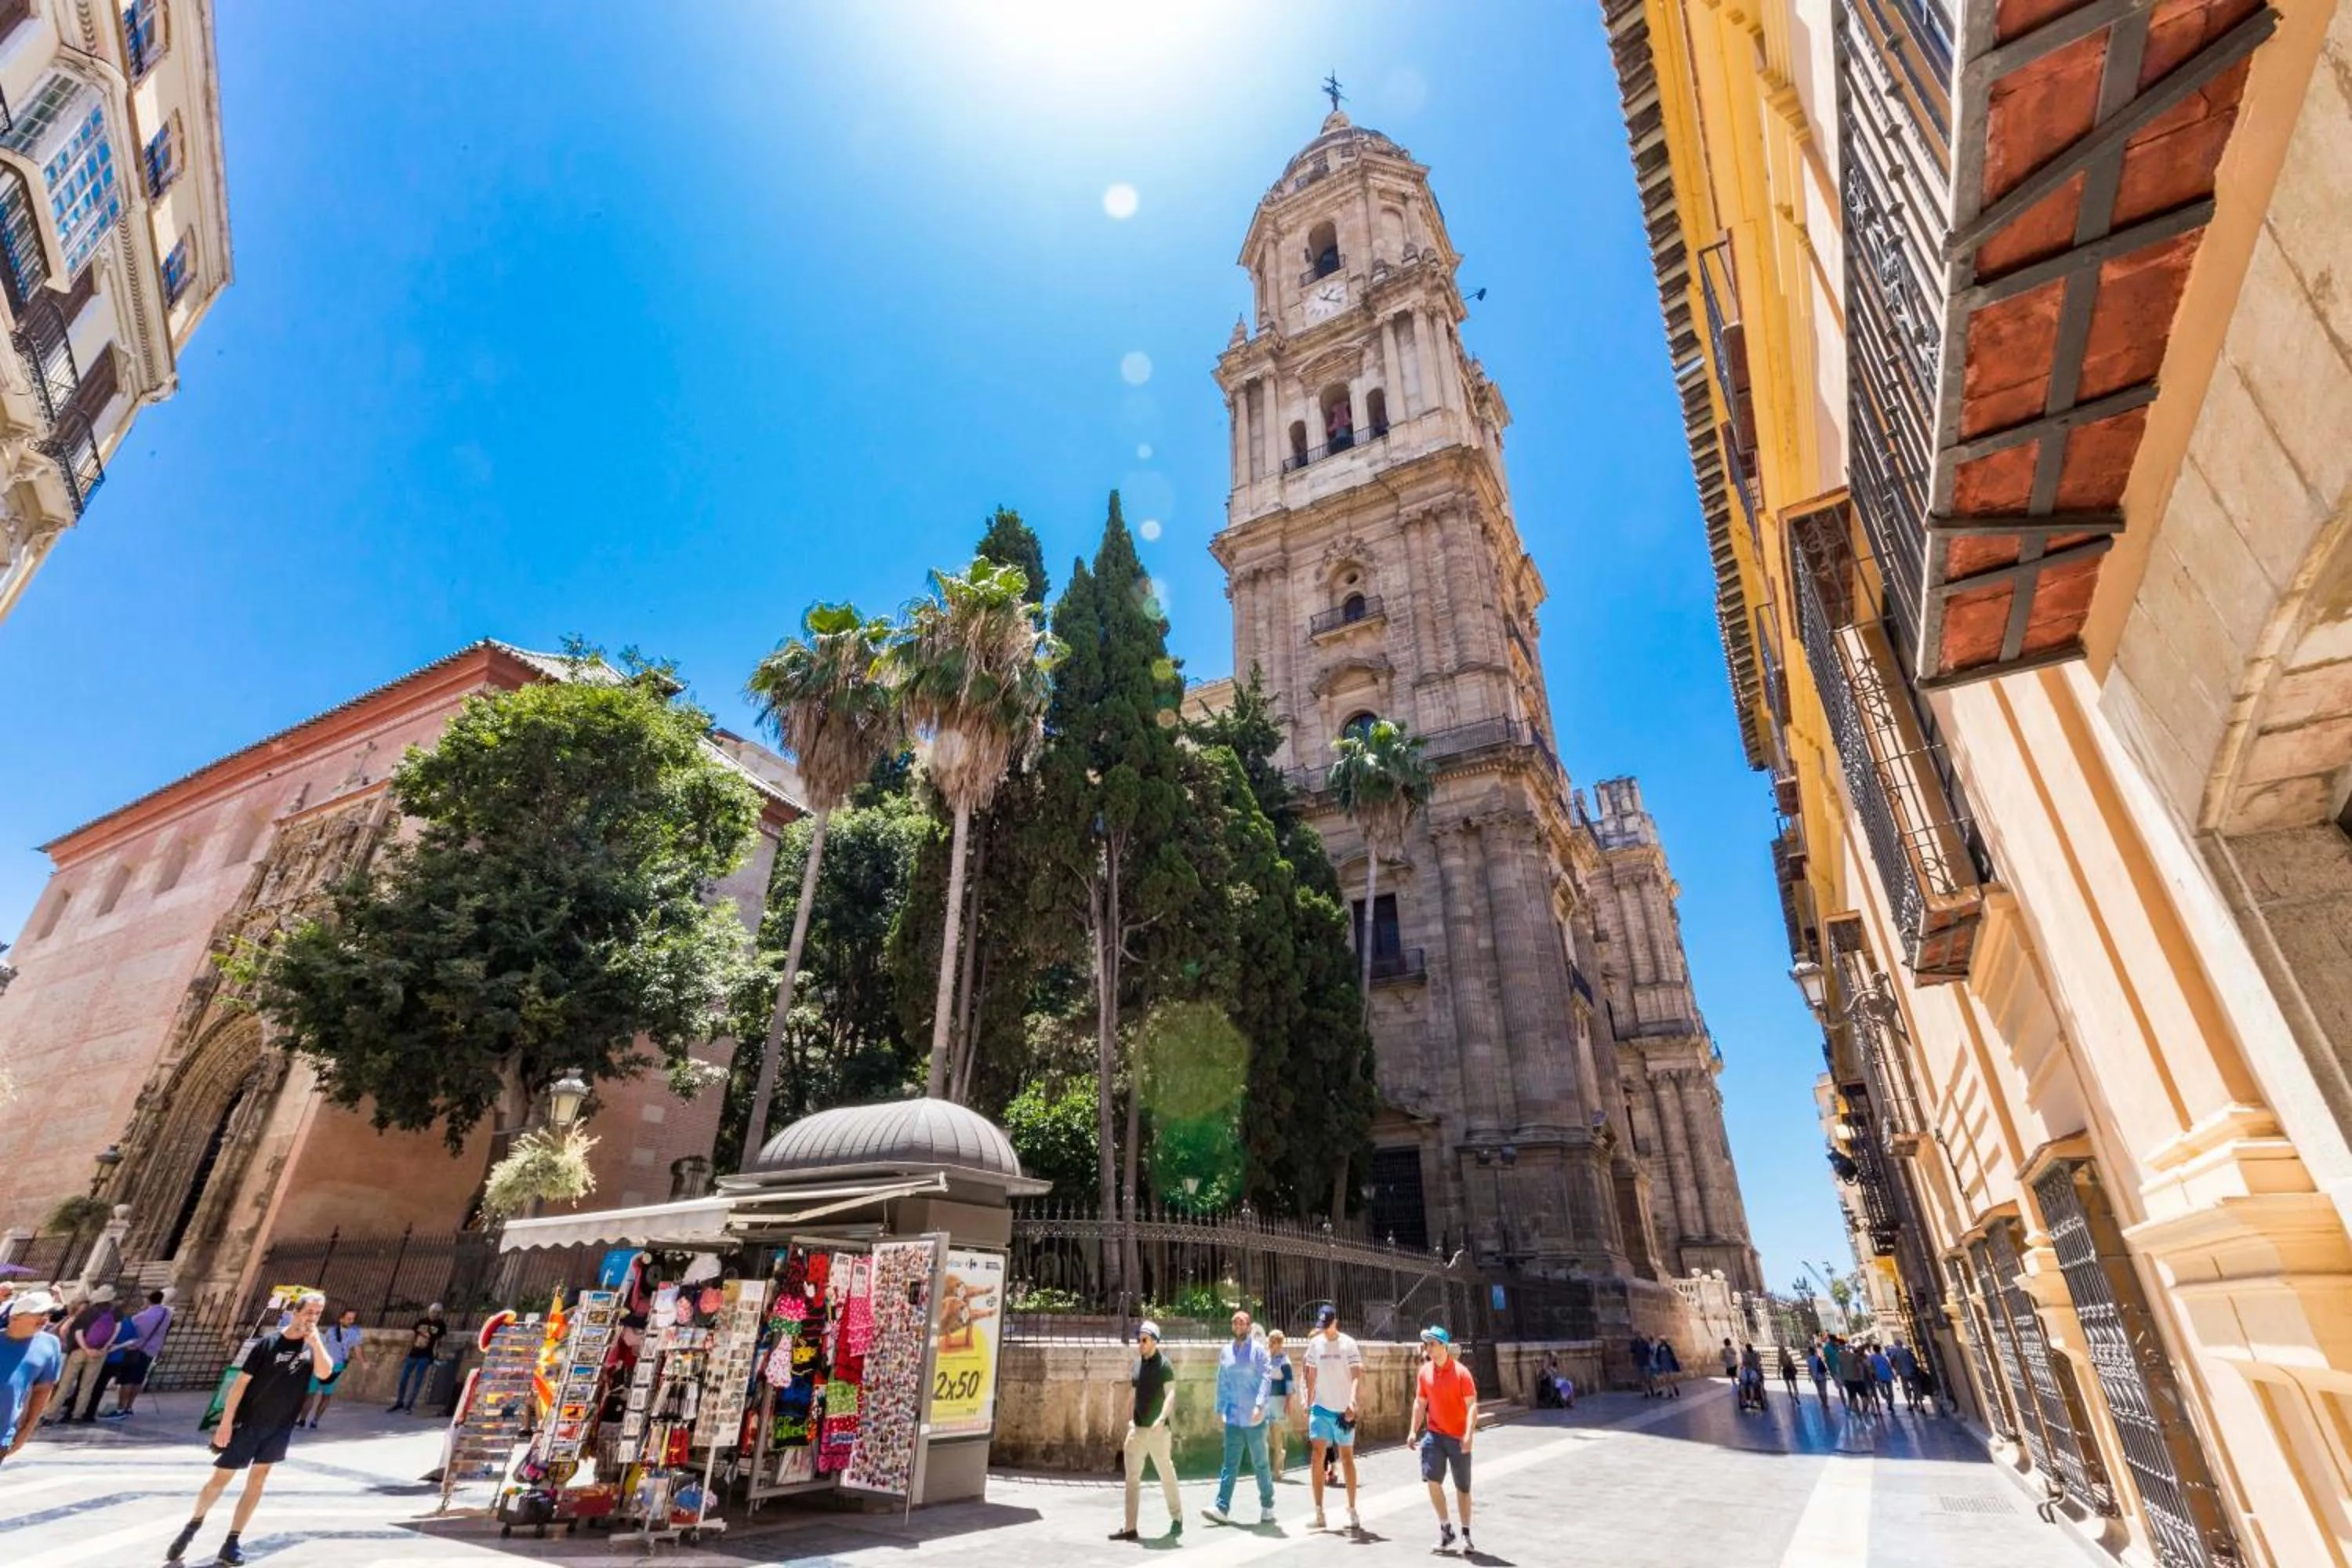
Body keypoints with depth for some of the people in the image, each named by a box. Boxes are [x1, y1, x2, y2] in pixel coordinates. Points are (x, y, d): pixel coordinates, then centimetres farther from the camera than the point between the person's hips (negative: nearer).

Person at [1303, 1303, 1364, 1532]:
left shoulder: (1348, 1344, -8)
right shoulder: (1314, 1344, 3)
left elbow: (1357, 1376, -13)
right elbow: (1311, 1376, 11)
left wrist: (1352, 1402, -26)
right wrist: (1308, 1403, 8)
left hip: (1343, 1410, -2)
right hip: (1320, 1408, 3)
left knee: (1347, 1457, 8)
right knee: (1318, 1455, -6)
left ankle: (1352, 1510, 20)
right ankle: (1319, 1511, 0)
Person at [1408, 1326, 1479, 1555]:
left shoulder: (1461, 1372, -14)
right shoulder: (1425, 1371, 1)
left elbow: (1472, 1405, -16)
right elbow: (1420, 1403, 9)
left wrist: (1469, 1435, -26)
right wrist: (1413, 1431, 5)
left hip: (1458, 1438, -3)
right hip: (1434, 1434, 3)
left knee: (1463, 1487, 7)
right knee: (1432, 1480, -6)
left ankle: (1466, 1534, 24)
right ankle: (1446, 1528, 14)